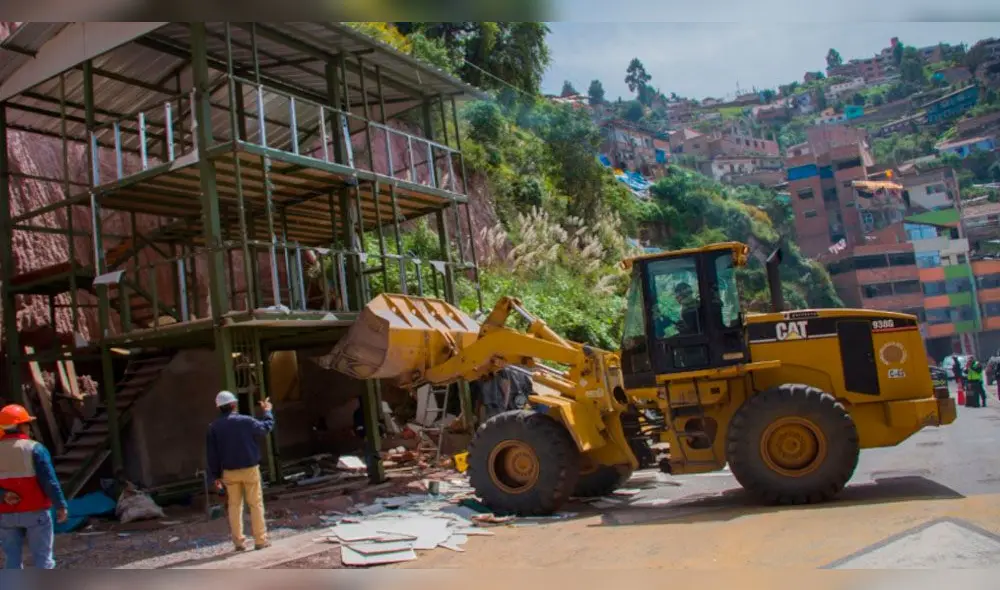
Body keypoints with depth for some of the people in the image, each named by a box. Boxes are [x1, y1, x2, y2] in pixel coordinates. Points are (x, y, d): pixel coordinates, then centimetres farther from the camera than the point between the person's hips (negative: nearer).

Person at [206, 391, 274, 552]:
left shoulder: (214, 427, -1)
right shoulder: (246, 421, -10)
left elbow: (212, 454, 2)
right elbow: (267, 427, 6)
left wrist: (216, 475, 8)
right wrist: (267, 411, 23)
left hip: (229, 472, 3)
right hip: (250, 469, -3)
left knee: (234, 506, 11)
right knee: (256, 504, 4)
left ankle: (238, 541, 11)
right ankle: (260, 539, 4)